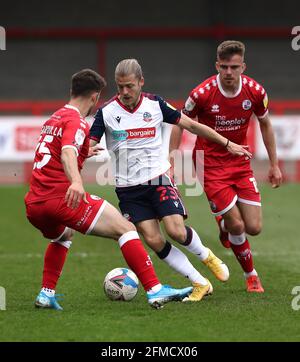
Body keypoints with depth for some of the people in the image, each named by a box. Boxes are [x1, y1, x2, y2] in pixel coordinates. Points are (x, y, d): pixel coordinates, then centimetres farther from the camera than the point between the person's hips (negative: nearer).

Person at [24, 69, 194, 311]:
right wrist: (76, 182, -44)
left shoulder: (54, 118, 23)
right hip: (61, 198, -9)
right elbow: (67, 153, -26)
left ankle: (46, 294, 29)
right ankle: (155, 291, -20)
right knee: (126, 229, -8)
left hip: (33, 205, 9)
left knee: (62, 236, 39)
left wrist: (86, 152, 59)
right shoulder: (76, 122, -5)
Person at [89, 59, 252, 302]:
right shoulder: (107, 112, -5)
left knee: (176, 231, -17)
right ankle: (200, 284, 1)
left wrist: (227, 143, 7)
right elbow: (87, 146, -4)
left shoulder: (155, 104, -2)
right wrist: (88, 152, -30)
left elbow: (190, 125, 6)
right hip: (129, 188, 0)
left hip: (158, 179, 0)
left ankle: (207, 256, 16)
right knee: (154, 240, -10)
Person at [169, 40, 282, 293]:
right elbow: (180, 124, -3)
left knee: (254, 228, -2)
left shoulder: (255, 92, -10)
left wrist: (274, 165, 10)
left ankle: (223, 223, 34)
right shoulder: (202, 94, -19)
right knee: (237, 226, -10)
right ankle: (251, 275, 17)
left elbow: (265, 125, 9)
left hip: (240, 163, 4)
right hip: (211, 165, -3)